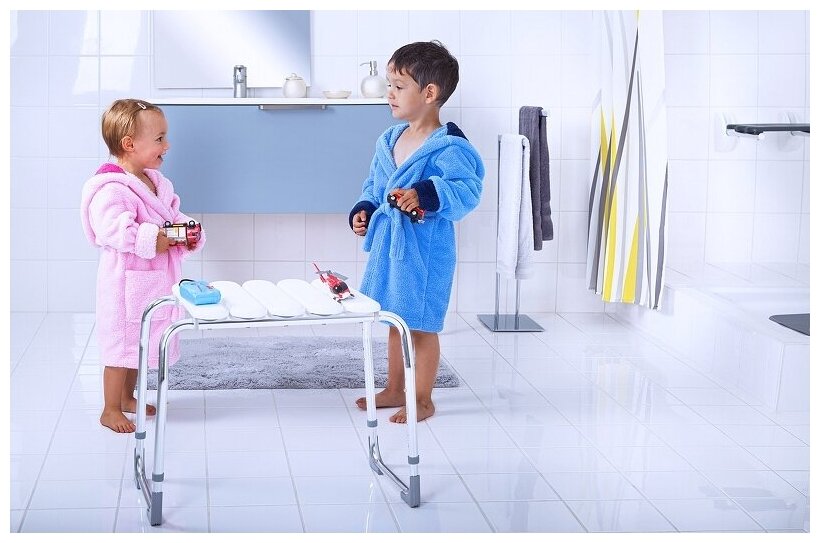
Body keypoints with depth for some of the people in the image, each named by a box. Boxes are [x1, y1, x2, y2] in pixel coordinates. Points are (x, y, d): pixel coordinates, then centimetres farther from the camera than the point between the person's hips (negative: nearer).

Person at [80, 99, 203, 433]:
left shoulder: (156, 182, 10)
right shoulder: (111, 188, -20)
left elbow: (174, 216, 17)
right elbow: (110, 228, -30)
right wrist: (151, 240, -29)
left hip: (154, 279, 9)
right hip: (126, 282, -9)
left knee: (139, 342, 19)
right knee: (121, 343, -1)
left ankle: (127, 397, 34)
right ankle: (111, 410, 11)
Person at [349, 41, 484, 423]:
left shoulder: (449, 147, -18)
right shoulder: (389, 140, 8)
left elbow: (468, 189, -26)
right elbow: (374, 185, 19)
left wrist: (425, 195, -36)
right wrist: (364, 210, 2)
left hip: (425, 248, -8)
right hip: (388, 243, 8)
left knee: (421, 325, 2)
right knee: (396, 320, 19)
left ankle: (423, 400, 16)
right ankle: (394, 389, 33)